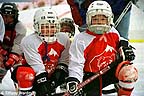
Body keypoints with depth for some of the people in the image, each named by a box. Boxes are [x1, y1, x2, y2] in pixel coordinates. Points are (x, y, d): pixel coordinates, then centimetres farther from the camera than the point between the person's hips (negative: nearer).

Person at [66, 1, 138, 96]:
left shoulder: (113, 33, -2)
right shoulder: (81, 39, -18)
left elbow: (118, 41, 23)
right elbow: (76, 64, -18)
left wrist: (124, 45, 1)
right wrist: (73, 80, -31)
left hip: (111, 71, 3)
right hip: (91, 76, -2)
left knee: (130, 71, -24)